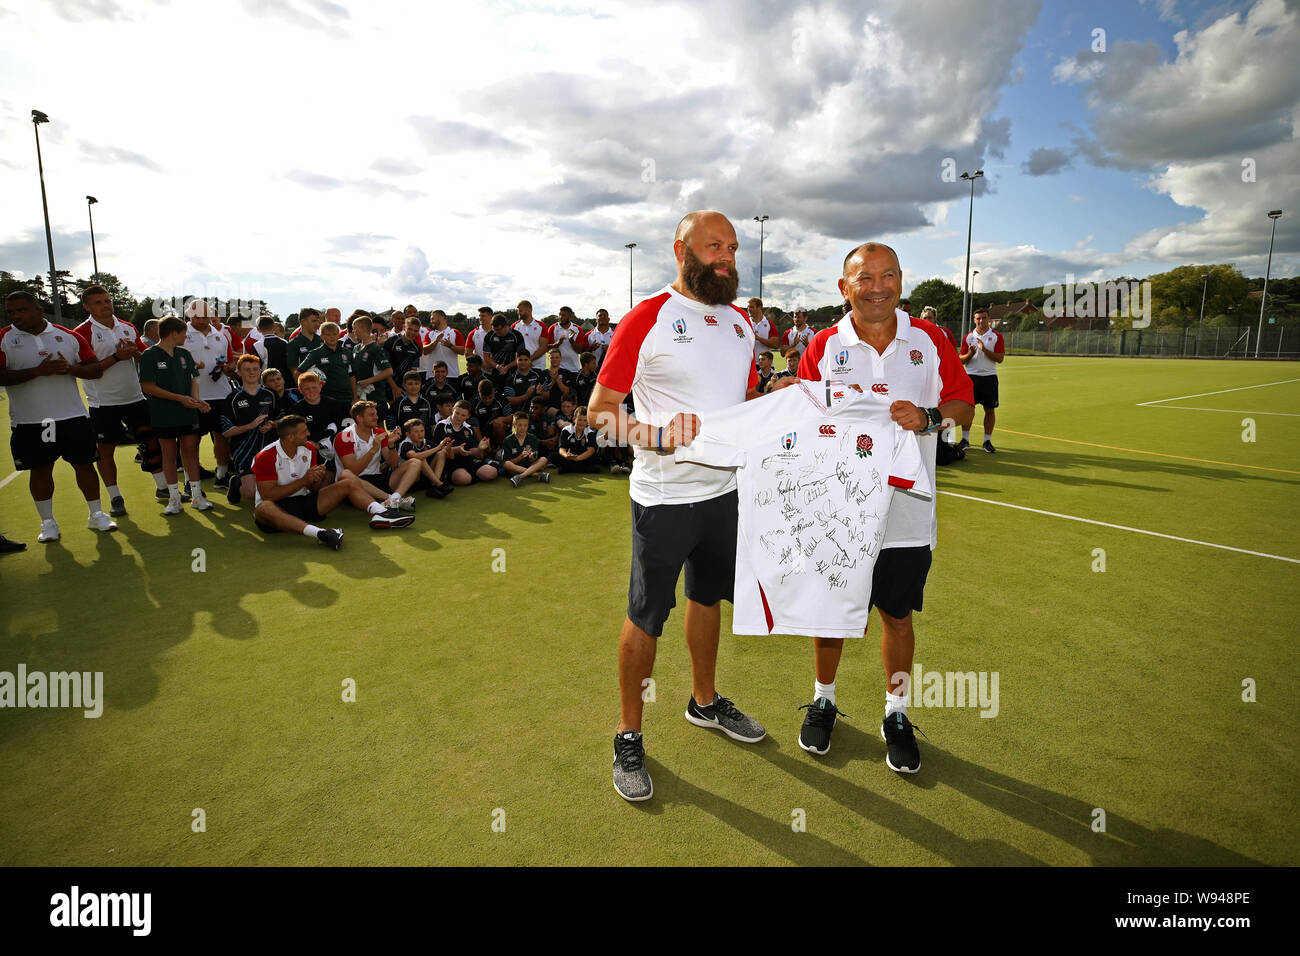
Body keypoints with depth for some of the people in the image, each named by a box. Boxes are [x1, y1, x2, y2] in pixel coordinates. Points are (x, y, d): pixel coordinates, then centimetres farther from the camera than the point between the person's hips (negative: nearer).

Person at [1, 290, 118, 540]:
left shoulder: (68, 336, 5)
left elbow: (96, 368, 5)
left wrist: (70, 368, -14)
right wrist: (37, 371, -20)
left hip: (73, 416, 1)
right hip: (29, 421, -1)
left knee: (84, 464, 6)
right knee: (40, 470, 7)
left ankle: (96, 514, 19)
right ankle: (47, 522, 20)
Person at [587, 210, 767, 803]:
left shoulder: (741, 321, 9)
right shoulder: (647, 319, -12)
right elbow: (600, 410, -12)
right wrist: (660, 436, -27)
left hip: (725, 490, 7)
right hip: (664, 497, -6)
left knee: (708, 597, 21)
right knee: (646, 617, 5)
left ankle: (705, 702, 43)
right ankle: (629, 736, 24)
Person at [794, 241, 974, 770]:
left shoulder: (930, 340, 1)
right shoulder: (823, 346, -1)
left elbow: (963, 405, 5)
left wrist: (927, 417, -15)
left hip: (906, 512, 1)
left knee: (897, 615, 12)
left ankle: (896, 713, 33)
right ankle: (823, 701, 36)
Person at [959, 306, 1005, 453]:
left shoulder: (996, 336, 3)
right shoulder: (969, 336, 8)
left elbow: (1000, 358, -5)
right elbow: (961, 359, 7)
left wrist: (984, 349, -16)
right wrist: (970, 354, -14)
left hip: (989, 377, -1)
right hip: (971, 376, 1)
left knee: (990, 409, 2)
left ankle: (987, 441, 10)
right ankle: (965, 440, 7)